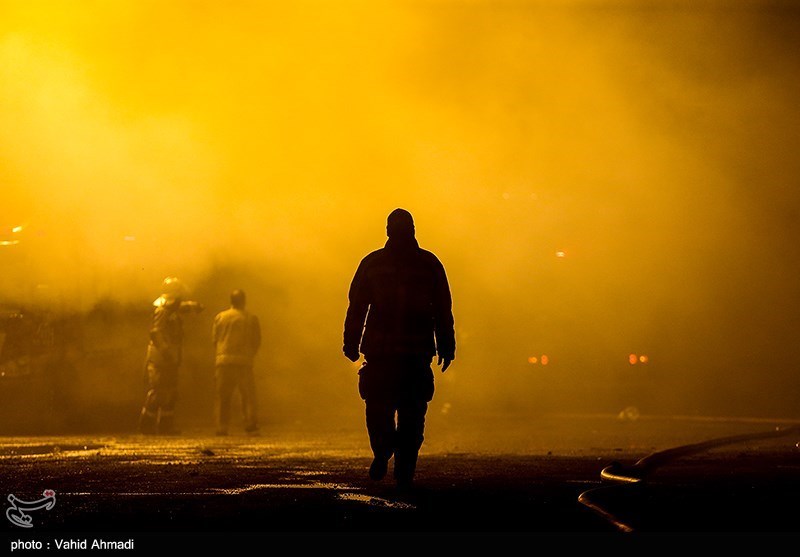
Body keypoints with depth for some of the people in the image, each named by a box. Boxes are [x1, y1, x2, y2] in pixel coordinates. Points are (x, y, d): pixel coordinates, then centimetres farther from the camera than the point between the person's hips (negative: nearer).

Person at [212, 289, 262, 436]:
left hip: (223, 360, 2)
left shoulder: (219, 317, 7)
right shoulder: (251, 319, 3)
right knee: (248, 395, 6)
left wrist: (215, 366, 14)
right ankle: (251, 426, -1)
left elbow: (214, 341, 8)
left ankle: (221, 428, 4)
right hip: (244, 361, -2)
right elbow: (257, 342, 5)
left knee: (223, 396, 7)